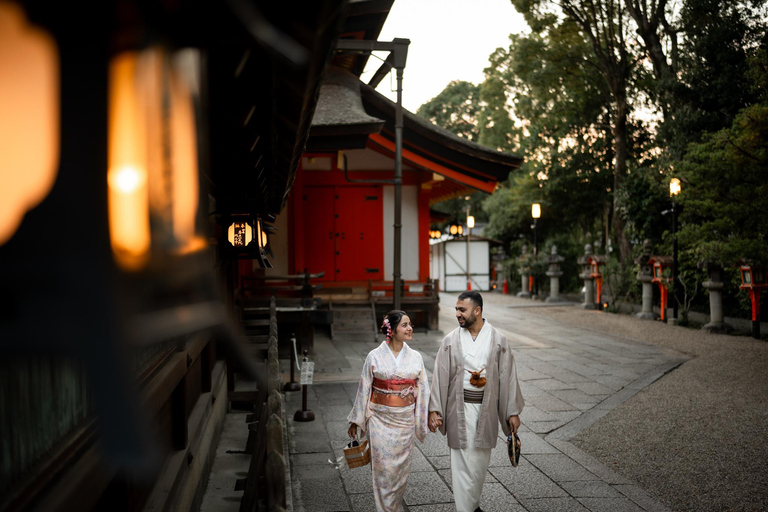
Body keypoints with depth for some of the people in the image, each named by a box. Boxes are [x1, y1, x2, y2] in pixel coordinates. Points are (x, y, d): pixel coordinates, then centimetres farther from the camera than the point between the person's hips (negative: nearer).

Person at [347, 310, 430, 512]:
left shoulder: (415, 357, -1)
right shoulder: (374, 356, -7)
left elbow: (422, 390, 4)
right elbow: (364, 389, -2)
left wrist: (426, 417, 2)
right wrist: (355, 421, 2)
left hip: (405, 419, 2)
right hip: (380, 419, -2)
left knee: (401, 467, 11)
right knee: (383, 467, 0)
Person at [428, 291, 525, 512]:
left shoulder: (498, 340, -2)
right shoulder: (450, 341, -2)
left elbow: (508, 376, 1)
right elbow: (440, 376, -2)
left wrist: (513, 412, 1)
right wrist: (434, 410, -6)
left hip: (487, 408, 1)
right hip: (460, 409, -1)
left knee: (481, 461, 13)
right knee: (462, 462, -2)